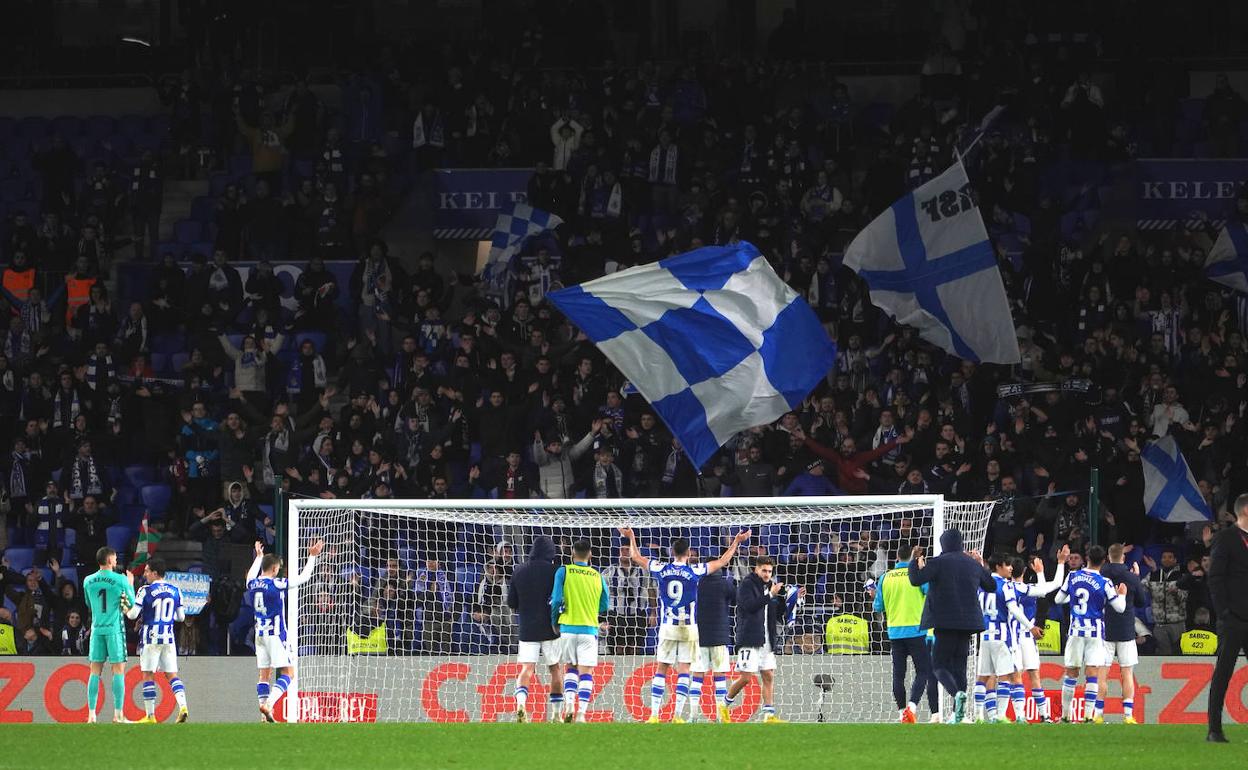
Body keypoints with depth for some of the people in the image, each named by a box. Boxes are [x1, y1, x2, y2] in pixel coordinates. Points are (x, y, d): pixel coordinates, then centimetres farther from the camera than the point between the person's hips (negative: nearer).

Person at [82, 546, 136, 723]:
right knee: (118, 670, 1)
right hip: (115, 629, -3)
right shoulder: (120, 580, -7)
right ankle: (118, 714, -4)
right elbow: (132, 603, 2)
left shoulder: (88, 581, 4)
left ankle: (91, 714, 2)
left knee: (95, 672, 6)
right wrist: (130, 584, 19)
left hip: (96, 629, 3)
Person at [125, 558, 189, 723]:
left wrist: (125, 611, 13)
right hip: (168, 638, 4)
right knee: (171, 674, 9)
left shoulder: (145, 591, -9)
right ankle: (183, 706, -11)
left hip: (150, 637, -4)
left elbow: (133, 615, -10)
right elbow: (181, 617, 9)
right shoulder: (175, 591, 5)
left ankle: (150, 715, 2)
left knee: (148, 675, 4)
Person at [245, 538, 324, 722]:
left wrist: (259, 556, 44)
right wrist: (312, 556, 4)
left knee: (264, 674, 8)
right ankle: (268, 704, -21)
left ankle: (264, 714, 3)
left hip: (260, 633, 7)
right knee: (287, 672, -4)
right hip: (275, 634, -7)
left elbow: (251, 575, 31)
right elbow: (303, 577, -6)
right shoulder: (276, 584, -13)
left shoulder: (253, 583, 4)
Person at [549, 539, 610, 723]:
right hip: (589, 628, 0)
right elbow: (604, 605, 10)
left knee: (571, 668, 16)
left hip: (568, 626, 0)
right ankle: (581, 713, -8)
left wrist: (554, 622, 6)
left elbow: (556, 600, -9)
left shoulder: (563, 572, -4)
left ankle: (569, 703, -3)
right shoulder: (597, 576, 3)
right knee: (586, 672, 1)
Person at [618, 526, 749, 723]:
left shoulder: (661, 569, 0)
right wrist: (736, 542, 17)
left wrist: (631, 538, 30)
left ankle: (654, 714, 1)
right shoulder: (694, 571, -5)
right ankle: (678, 715, -6)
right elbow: (723, 561, 5)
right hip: (688, 627, -2)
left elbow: (636, 557, 15)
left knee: (661, 670, 5)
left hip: (667, 627, 2)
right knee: (684, 670, 0)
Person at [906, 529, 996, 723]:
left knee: (939, 665, -1)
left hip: (945, 623, -5)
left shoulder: (938, 562, -7)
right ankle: (957, 713, 5)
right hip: (967, 623, 5)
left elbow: (915, 579, -16)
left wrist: (914, 560, 0)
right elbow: (991, 585, 23)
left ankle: (957, 693, -30)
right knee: (959, 665, 11)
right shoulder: (972, 564, 10)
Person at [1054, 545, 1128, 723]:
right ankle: (1088, 715, -11)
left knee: (1071, 673, 10)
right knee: (1092, 674, -4)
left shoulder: (1072, 576, 0)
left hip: (1075, 631, 3)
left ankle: (1065, 715, 14)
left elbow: (1058, 600, 11)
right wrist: (1122, 594, 16)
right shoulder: (1104, 583, -9)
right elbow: (1120, 608, -4)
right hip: (1095, 632, -3)